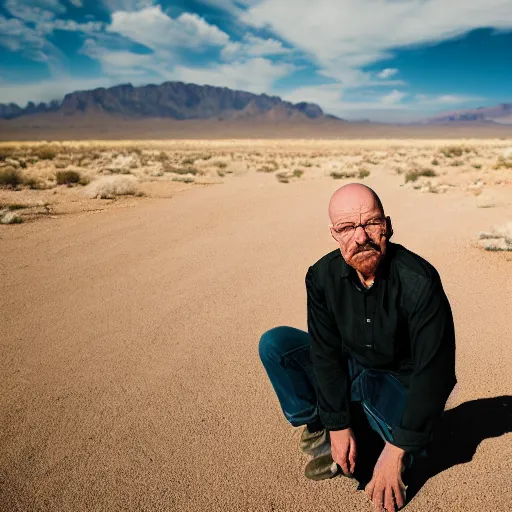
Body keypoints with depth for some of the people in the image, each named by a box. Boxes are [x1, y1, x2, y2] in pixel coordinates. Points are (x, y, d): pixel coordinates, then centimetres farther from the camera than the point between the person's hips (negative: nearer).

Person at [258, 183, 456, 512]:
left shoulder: (419, 281, -28)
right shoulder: (322, 276, -16)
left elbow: (434, 371, -25)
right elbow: (326, 352, -11)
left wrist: (397, 449, -25)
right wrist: (338, 424, -14)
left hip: (400, 385, -3)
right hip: (348, 370, 4)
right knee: (275, 343, -13)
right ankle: (320, 431, -1)